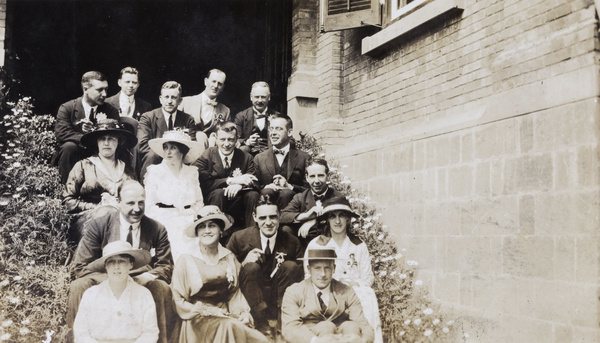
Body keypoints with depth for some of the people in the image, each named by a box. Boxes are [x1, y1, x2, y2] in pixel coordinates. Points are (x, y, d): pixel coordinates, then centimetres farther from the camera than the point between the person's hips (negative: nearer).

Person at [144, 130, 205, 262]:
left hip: (189, 225, 3)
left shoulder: (192, 172, 14)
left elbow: (200, 201, 17)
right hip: (165, 225, -3)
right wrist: (177, 211, -7)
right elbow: (149, 207, -1)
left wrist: (191, 211, -4)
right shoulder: (155, 172, 4)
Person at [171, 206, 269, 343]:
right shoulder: (186, 261, -1)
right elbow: (178, 301, 0)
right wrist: (211, 312, -10)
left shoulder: (230, 258, 10)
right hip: (199, 323, -3)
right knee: (229, 327, -34)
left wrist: (244, 313, -4)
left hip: (228, 318, 3)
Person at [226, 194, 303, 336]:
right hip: (251, 297, -1)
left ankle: (275, 318, -19)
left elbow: (301, 276, 3)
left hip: (279, 297, 2)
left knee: (291, 266, -20)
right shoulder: (239, 238, -5)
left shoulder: (292, 242, -1)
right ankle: (262, 325, -28)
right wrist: (244, 263, -22)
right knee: (252, 267, -28)